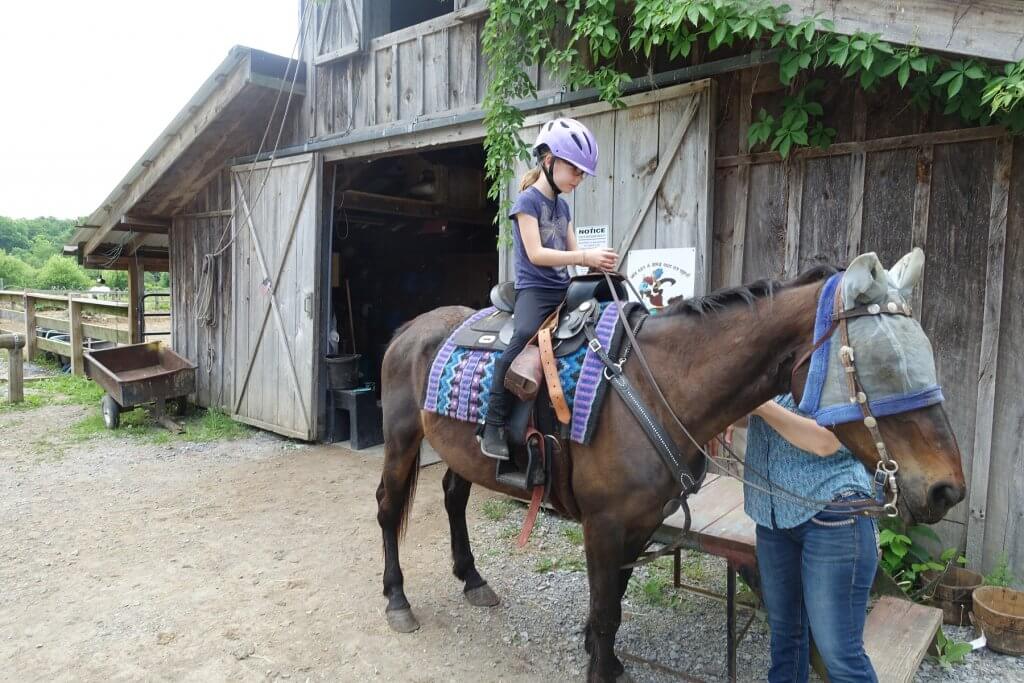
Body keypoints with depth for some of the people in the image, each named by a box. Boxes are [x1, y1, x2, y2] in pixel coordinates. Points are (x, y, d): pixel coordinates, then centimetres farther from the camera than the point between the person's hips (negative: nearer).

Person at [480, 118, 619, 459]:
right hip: (534, 289, -8)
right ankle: (494, 425, -28)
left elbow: (573, 251, 17)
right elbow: (535, 254, -16)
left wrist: (596, 262, -6)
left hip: (563, 290, 8)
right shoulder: (527, 200, -6)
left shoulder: (562, 206, 18)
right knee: (524, 336, -34)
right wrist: (585, 257, -20)